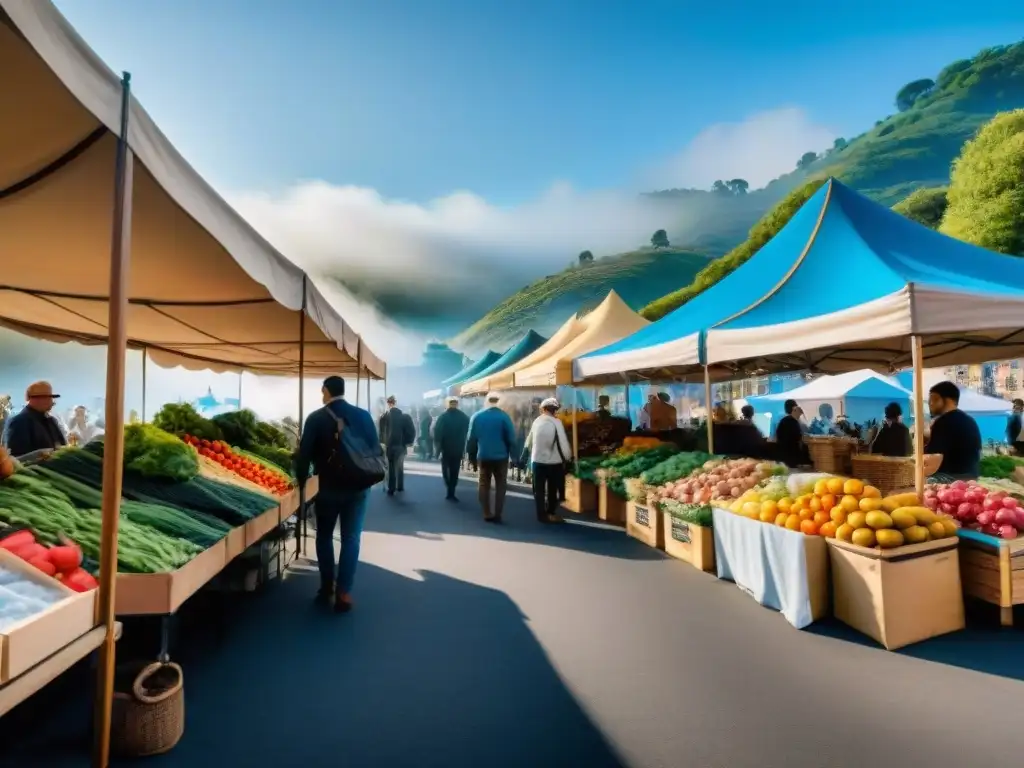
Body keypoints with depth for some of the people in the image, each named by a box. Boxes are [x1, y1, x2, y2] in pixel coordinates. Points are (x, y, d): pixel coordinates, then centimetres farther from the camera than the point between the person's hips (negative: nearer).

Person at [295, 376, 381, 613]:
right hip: (358, 487, 1)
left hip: (327, 487, -1)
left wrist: (301, 479, 9)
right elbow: (376, 448, 1)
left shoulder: (316, 418, -6)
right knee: (351, 539, 6)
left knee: (324, 536, 17)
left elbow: (305, 453, -7)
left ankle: (327, 588, 23)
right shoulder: (363, 415, -1)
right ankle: (343, 593, 5)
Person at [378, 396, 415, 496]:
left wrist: (383, 442, 2)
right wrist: (409, 442, 2)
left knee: (391, 468, 7)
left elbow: (381, 431, -7)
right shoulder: (405, 417, -3)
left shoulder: (384, 417, -7)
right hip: (401, 445, 1)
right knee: (400, 467, 17)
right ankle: (400, 487, 20)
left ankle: (391, 489, 5)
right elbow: (412, 431, -5)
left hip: (389, 445, -1)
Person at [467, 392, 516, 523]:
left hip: (483, 457, 2)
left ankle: (487, 514, 13)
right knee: (500, 486, 9)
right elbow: (511, 438, -11)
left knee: (484, 485, 13)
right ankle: (497, 515, 5)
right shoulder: (504, 416, -10)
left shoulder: (477, 416, -2)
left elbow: (472, 438, 1)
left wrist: (472, 457, 9)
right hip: (501, 457, -2)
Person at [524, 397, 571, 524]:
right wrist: (567, 458, 1)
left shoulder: (536, 421, -3)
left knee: (539, 489, 13)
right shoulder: (556, 423, -15)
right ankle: (550, 513, 25)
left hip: (537, 460, 3)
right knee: (552, 489, 15)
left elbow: (528, 442, 5)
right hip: (554, 461, -3)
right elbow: (563, 443, -16)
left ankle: (542, 514, 18)